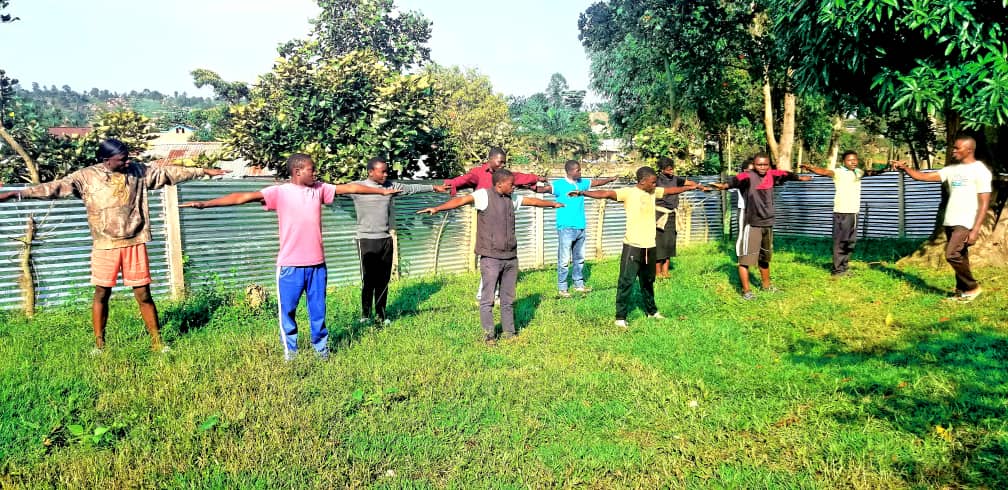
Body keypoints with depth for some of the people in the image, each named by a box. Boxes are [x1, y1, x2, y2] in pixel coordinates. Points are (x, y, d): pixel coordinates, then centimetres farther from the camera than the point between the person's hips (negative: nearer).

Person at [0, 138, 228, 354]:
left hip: (134, 244, 1)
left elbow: (168, 172, 6)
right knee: (101, 293, 8)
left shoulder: (138, 171, 2)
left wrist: (203, 171, 8)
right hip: (105, 246, -1)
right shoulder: (86, 176, -5)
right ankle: (99, 344, 20)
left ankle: (156, 341, 13)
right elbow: (55, 187, -11)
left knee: (143, 294, 5)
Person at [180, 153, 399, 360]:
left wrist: (382, 191, 16)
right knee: (288, 309, 7)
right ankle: (290, 350, 23)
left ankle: (321, 347, 27)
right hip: (290, 265, -3)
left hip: (317, 263, 3)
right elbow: (244, 196, -14)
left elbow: (350, 187, 12)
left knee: (318, 308, 13)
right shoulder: (279, 192, -7)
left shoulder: (319, 189, 6)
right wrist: (205, 203, -22)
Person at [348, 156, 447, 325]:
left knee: (383, 279, 9)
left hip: (386, 239, 4)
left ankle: (380, 314, 19)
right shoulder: (357, 186, -6)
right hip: (366, 240, -4)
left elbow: (412, 188, 16)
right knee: (368, 279, -2)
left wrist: (434, 187, 18)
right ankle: (365, 315, 11)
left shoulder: (390, 185, 7)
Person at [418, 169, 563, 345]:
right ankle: (489, 335, 10)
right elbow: (462, 200, -23)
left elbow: (532, 201, 30)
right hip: (491, 258, -6)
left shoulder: (512, 198, 13)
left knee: (508, 299, 13)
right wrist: (437, 208, -37)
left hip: (511, 257, 6)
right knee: (488, 299, 0)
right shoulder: (484, 195, -8)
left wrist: (552, 203, 45)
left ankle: (509, 333, 23)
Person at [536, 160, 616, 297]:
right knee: (564, 260, -4)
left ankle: (579, 284, 30)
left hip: (580, 228, 7)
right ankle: (562, 288, 5)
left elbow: (597, 182, 25)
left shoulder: (581, 183, 10)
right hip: (566, 228, -7)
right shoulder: (560, 184, -12)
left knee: (579, 259, 17)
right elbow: (546, 188, -30)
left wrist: (611, 179, 31)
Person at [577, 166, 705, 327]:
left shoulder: (653, 192, 10)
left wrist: (691, 187, 30)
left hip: (649, 246, 7)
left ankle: (651, 311, 36)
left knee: (648, 281, 21)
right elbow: (606, 193, -22)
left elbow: (671, 190, 25)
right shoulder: (628, 192, -11)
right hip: (633, 246, -7)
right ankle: (620, 317, 2)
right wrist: (583, 192, -33)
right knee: (626, 281, -5)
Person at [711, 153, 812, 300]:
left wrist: (800, 177, 41)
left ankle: (766, 285, 40)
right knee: (746, 257, -6)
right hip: (751, 224, -6)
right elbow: (737, 180, -37)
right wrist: (725, 185, -59)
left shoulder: (772, 175, 3)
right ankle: (746, 291, 4)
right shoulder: (748, 176, -16)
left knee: (765, 257, 23)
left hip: (767, 223, 7)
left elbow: (786, 175, 22)